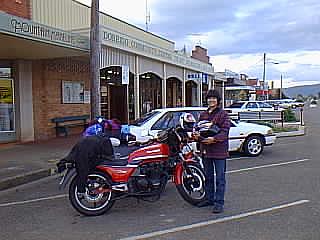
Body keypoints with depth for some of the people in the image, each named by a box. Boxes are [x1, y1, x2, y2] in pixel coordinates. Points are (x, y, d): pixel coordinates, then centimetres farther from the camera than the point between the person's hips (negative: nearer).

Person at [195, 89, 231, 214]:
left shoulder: (223, 114, -5)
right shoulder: (203, 114, 14)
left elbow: (225, 132, -14)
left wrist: (214, 138, -29)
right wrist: (197, 135, -6)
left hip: (219, 150, -6)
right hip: (206, 150, 6)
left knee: (220, 178, -1)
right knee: (208, 177, 16)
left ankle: (219, 202, 5)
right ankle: (209, 198, 29)